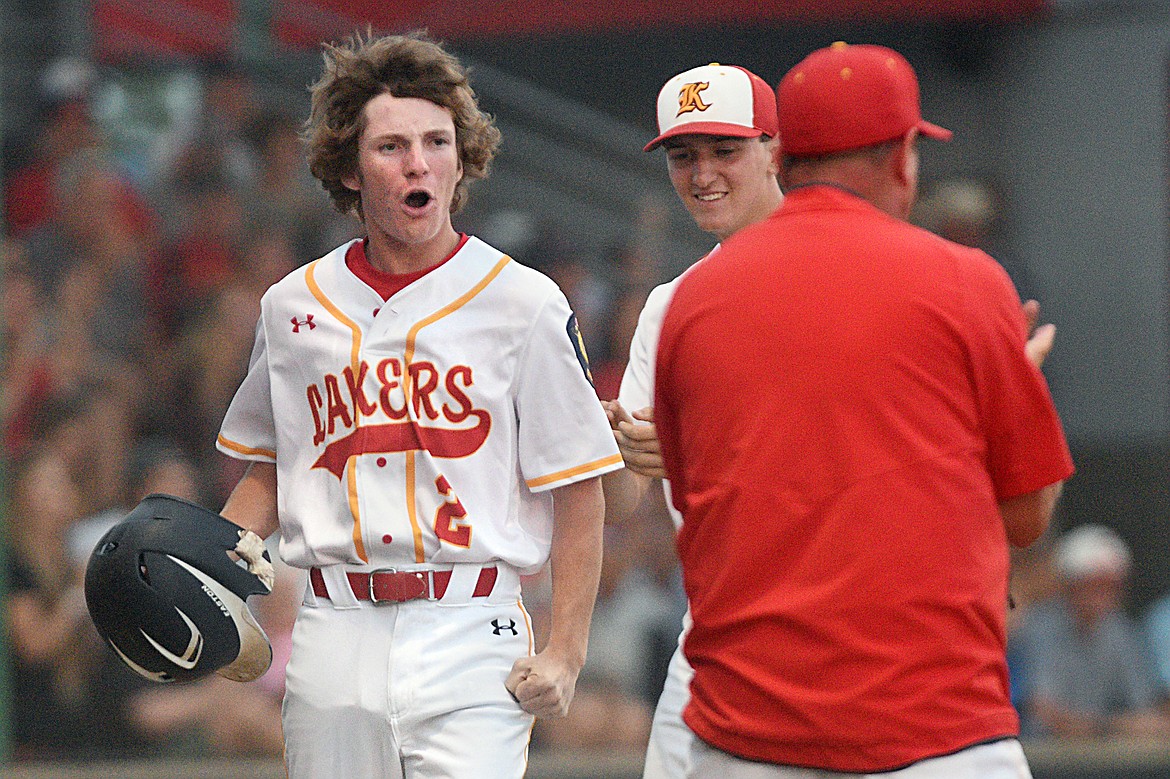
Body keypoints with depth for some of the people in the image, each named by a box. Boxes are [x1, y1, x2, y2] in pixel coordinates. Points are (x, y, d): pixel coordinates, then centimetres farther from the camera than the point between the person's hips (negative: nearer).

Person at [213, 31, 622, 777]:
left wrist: (565, 653, -9)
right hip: (335, 638, 4)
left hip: (469, 636, -4)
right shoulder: (294, 306, 10)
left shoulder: (524, 303, -1)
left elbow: (579, 489, -1)